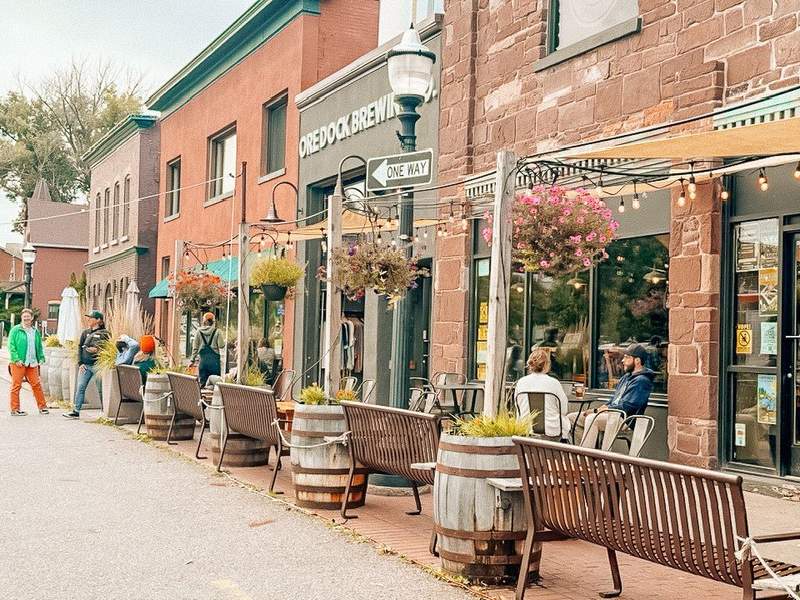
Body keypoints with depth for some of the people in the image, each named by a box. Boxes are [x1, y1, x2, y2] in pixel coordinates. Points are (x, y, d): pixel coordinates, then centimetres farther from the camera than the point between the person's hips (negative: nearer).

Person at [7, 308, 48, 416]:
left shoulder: (36, 331, 14)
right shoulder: (15, 330, -1)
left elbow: (39, 346, 20)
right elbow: (11, 346, -7)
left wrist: (41, 358, 8)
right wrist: (16, 359, -15)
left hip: (32, 363, 4)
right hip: (18, 363, -4)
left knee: (36, 384, 5)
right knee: (16, 385, 0)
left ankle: (42, 407, 11)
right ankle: (15, 409, 4)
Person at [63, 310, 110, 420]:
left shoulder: (104, 333, -1)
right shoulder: (85, 332, 14)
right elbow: (80, 347, 13)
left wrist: (97, 350, -17)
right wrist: (80, 363, 3)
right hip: (85, 365, 5)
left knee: (101, 390, 1)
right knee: (80, 387, 0)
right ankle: (76, 411, 2)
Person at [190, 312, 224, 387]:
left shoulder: (199, 332, 3)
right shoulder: (216, 331, -5)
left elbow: (195, 347, 6)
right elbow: (221, 346, -6)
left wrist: (193, 360, 12)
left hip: (203, 359, 3)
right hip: (214, 359, -3)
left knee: (202, 382, 9)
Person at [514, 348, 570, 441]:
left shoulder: (520, 383, -1)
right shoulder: (554, 383, -11)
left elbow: (519, 411, 10)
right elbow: (563, 410, -2)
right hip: (551, 433, -4)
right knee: (567, 424, 29)